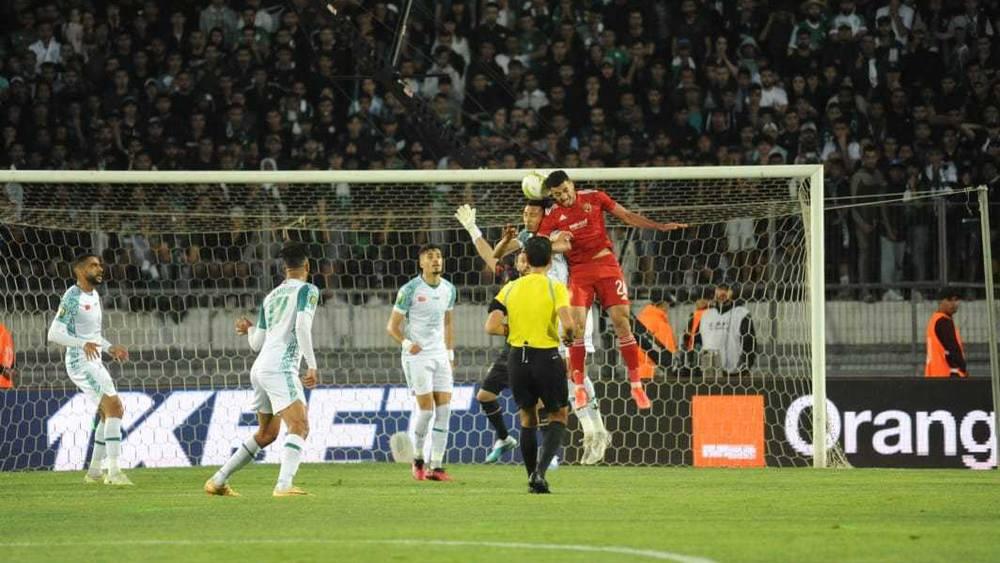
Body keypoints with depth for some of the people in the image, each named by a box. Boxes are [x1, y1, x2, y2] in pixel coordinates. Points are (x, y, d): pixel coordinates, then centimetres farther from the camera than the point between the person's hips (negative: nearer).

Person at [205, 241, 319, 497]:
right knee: (299, 426, -16)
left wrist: (249, 330, 42)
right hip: (280, 368, -8)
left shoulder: (270, 297, 19)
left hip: (259, 368, 8)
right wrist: (312, 365, -18)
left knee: (266, 433, 21)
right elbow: (302, 326, -17)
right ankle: (284, 484, -36)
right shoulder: (308, 290, 0)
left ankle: (218, 481, 25)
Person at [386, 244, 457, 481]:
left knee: (444, 409, -4)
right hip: (417, 355, -5)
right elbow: (392, 325, -4)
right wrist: (407, 343, -21)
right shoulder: (410, 290, -8)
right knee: (426, 408, -10)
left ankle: (436, 466, -2)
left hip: (440, 355, 5)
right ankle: (417, 460, 10)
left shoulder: (449, 289, 8)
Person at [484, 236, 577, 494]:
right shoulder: (555, 288, -8)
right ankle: (540, 471, -8)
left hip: (518, 358, 3)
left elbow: (492, 326, -5)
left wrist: (514, 330, 12)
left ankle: (534, 478, 19)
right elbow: (567, 323, -22)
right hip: (547, 358, -3)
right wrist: (569, 335, 0)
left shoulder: (510, 289, 2)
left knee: (528, 419, 18)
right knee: (559, 417, 11)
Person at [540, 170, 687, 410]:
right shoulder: (553, 216, 0)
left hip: (606, 263, 0)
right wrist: (554, 244, -27)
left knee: (622, 321, -5)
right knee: (576, 324, -13)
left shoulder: (594, 198, 2)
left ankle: (636, 384, 1)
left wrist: (660, 226, 2)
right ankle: (579, 387, -4)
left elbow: (627, 216, 7)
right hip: (579, 271, 0)